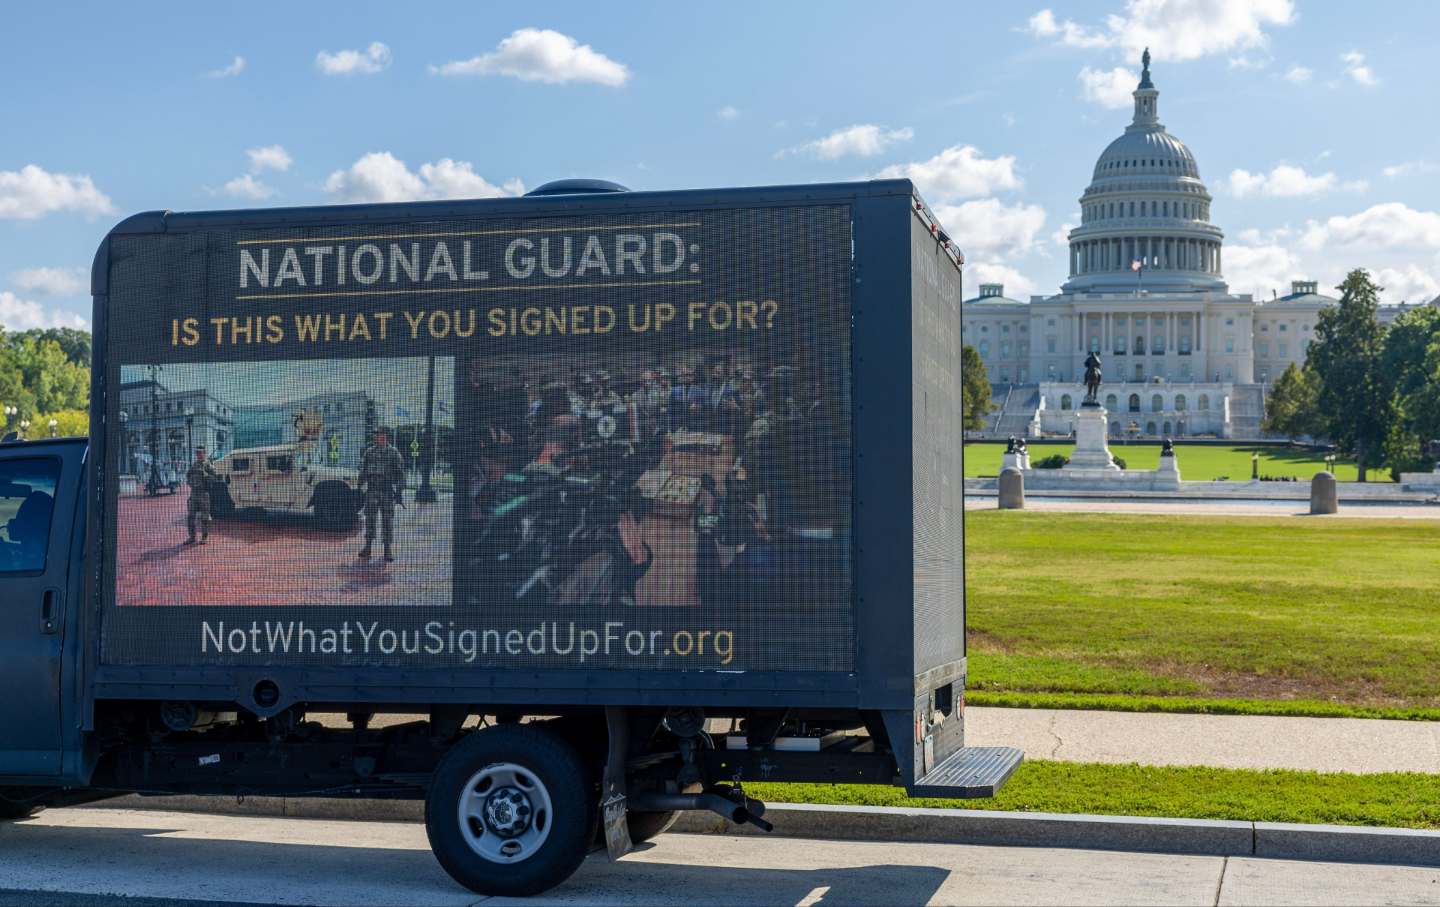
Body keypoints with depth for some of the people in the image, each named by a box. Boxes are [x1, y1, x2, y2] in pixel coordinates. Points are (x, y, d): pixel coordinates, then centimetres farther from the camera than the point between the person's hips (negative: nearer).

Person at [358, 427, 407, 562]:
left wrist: (399, 491, -4)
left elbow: (400, 473, 2)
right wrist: (361, 487, 7)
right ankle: (368, 547, 8)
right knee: (370, 518, 1)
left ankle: (388, 550, 6)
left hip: (388, 491, -2)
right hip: (372, 490, 2)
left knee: (387, 520, 0)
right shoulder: (369, 452, 10)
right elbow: (363, 470, 14)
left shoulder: (393, 453, 2)